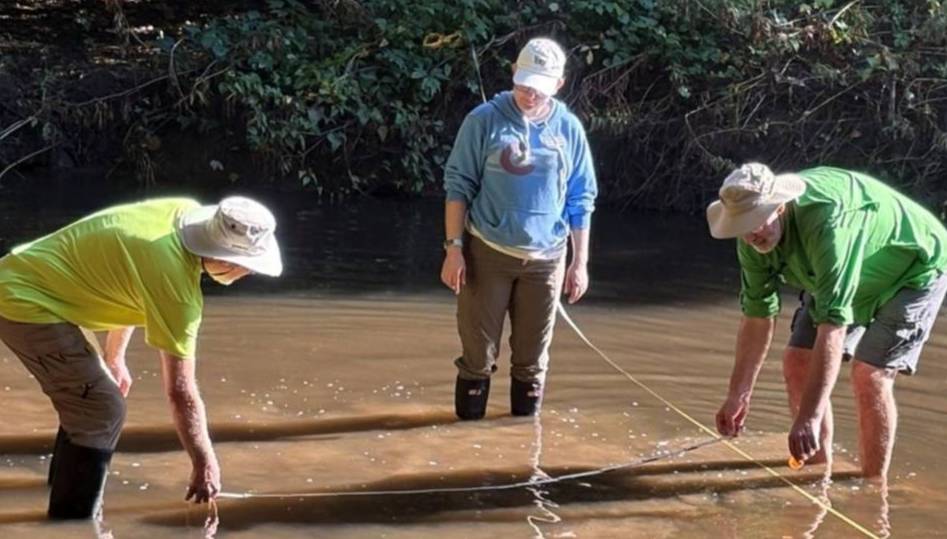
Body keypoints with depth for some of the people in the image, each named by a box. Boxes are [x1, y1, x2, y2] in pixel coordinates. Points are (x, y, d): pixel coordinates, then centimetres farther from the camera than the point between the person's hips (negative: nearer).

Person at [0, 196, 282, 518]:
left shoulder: (185, 213, -1)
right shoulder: (176, 282, -25)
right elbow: (180, 391, -19)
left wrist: (114, 357, 23)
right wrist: (205, 464, -9)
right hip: (26, 302, -10)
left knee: (86, 403, 17)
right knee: (103, 412, -10)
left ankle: (69, 510, 28)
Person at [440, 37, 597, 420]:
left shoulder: (570, 129, 2)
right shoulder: (485, 120, -6)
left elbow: (580, 201, 7)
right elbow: (459, 186, -3)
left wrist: (580, 262, 5)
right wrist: (454, 247, -9)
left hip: (545, 259, 2)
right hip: (487, 253, -2)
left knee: (532, 355, 10)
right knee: (478, 350, 3)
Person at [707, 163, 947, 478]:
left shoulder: (828, 222, -42)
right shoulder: (754, 236, -18)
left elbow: (833, 325, -45)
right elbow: (758, 315, -6)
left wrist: (809, 418, -48)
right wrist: (738, 395, -5)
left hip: (914, 268, -7)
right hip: (843, 277, 8)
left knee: (869, 375, -19)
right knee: (798, 363, -2)